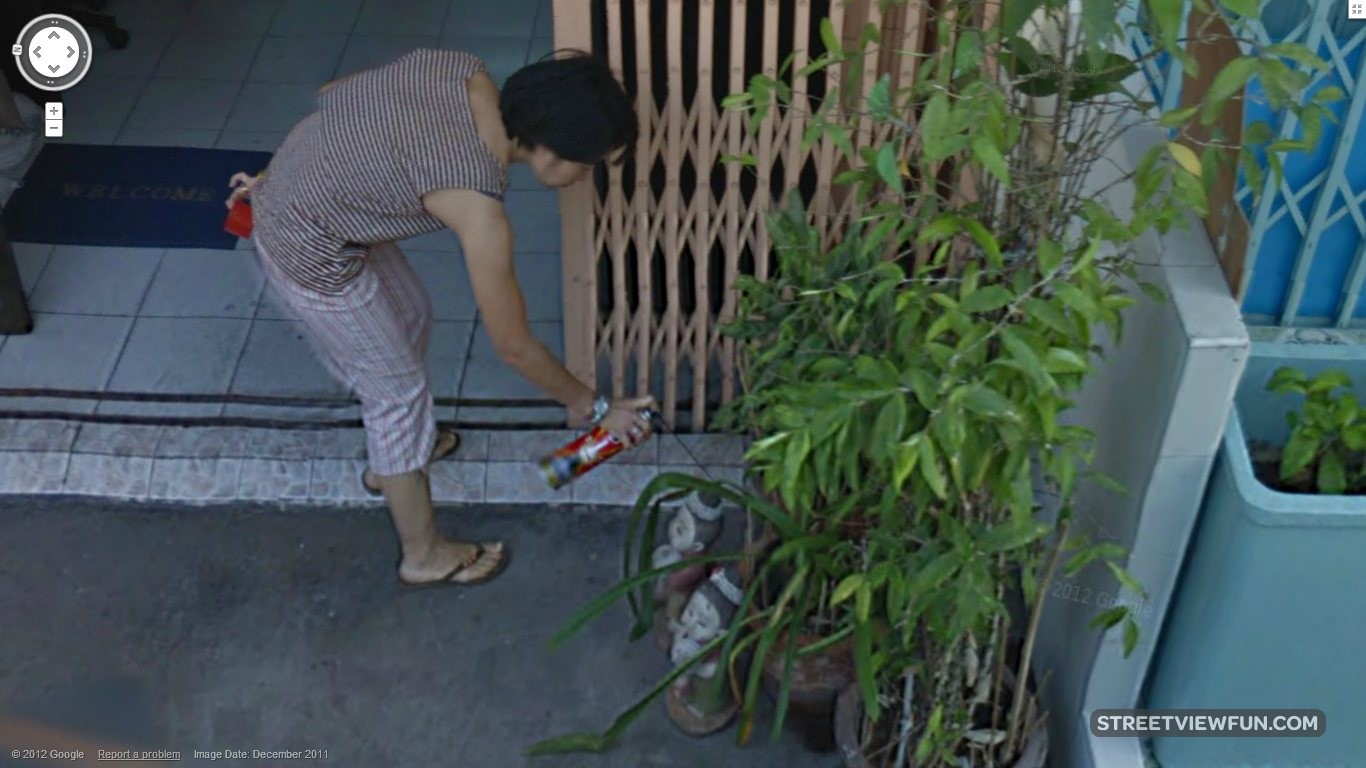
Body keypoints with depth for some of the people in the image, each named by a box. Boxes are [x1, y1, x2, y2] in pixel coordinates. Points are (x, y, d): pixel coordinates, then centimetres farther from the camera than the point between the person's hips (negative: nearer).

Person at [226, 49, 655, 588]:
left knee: (410, 317, 27)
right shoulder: (477, 204, -30)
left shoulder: (466, 72, -11)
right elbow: (514, 348, -18)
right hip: (310, 252, -9)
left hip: (294, 185, 9)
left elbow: (334, 94, 4)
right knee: (399, 388, 8)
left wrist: (279, 177, 16)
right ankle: (425, 554, 29)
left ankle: (390, 456, 53)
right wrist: (596, 409, -4)